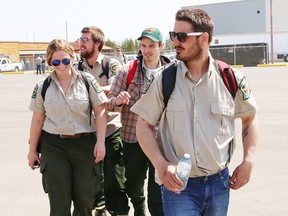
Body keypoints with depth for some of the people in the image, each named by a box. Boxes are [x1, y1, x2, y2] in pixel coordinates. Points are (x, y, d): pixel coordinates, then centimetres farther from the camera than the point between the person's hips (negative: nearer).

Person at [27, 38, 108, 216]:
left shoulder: (87, 81, -1)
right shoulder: (43, 87, 4)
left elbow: (100, 112, -1)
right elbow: (37, 120, 10)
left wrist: (100, 142, -9)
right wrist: (32, 150, 12)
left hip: (84, 144, 0)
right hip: (53, 146, 1)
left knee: (85, 199, 5)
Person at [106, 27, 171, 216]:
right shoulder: (127, 71, -1)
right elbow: (110, 103, 0)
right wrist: (118, 101, -22)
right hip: (132, 139, 1)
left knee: (158, 197, -3)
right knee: (133, 186, 20)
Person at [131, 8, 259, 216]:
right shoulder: (164, 80, -6)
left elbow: (250, 117, 11)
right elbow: (144, 125, -1)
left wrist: (248, 162, 3)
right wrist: (161, 165, -13)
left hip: (219, 182, 2)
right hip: (177, 184, -2)